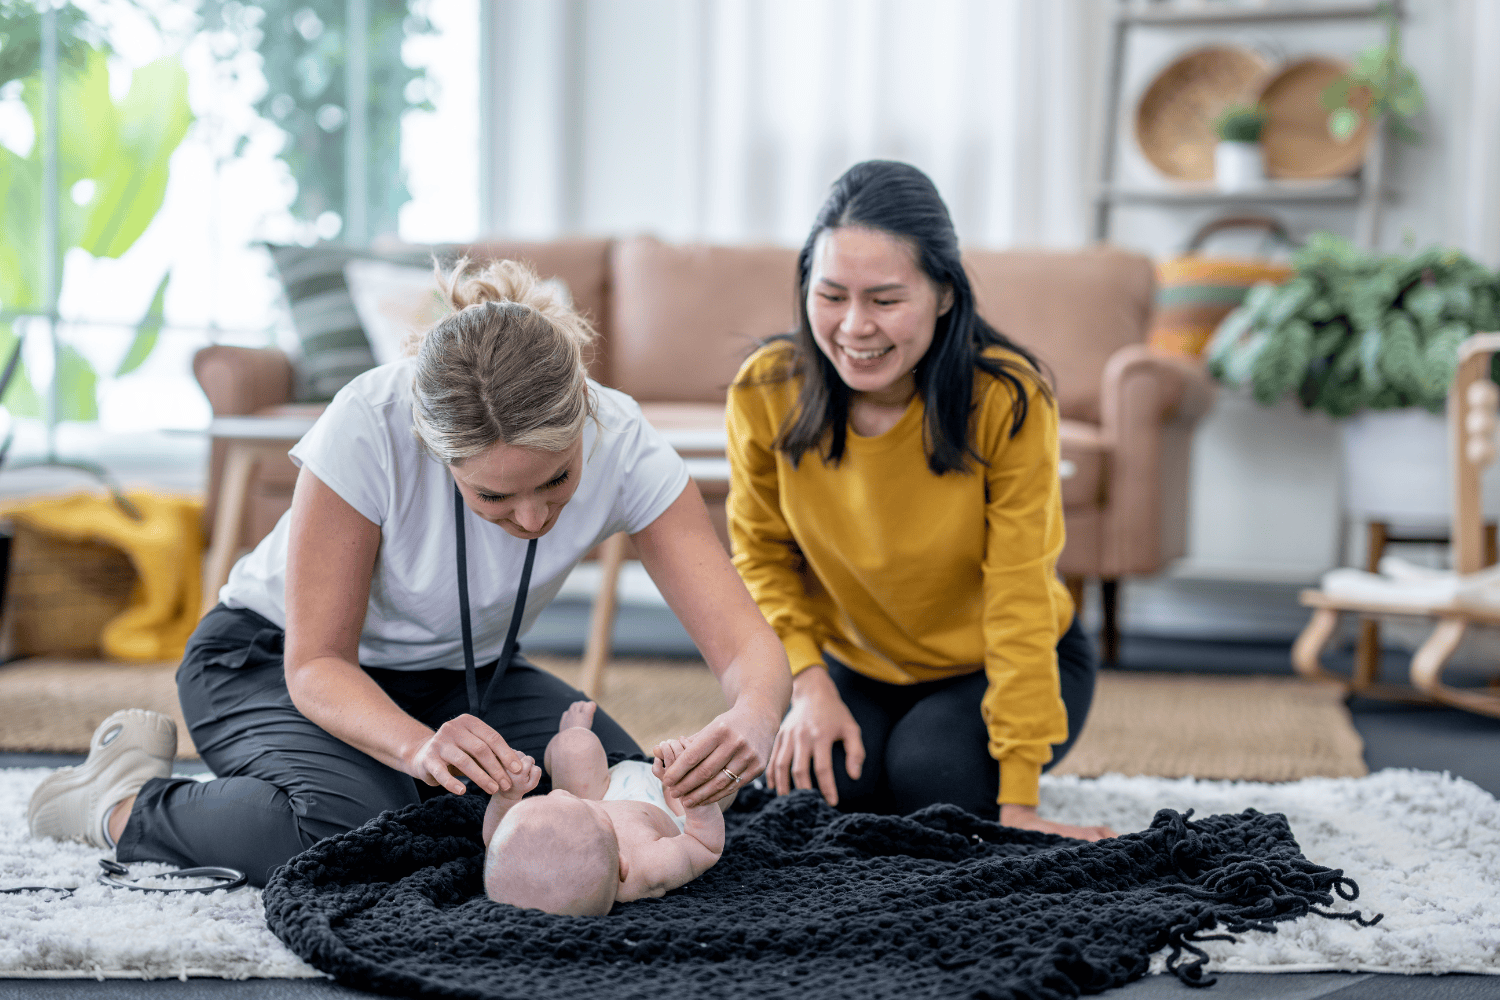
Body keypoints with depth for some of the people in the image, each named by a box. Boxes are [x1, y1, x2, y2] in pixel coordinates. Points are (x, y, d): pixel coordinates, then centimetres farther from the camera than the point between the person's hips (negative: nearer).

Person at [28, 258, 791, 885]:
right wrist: (419, 747, -50)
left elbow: (746, 642, -29)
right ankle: (126, 804, -5)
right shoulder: (370, 425, -35)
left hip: (456, 676, 4)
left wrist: (753, 717, -53)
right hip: (275, 656, -4)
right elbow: (316, 664, -29)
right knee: (351, 818, -36)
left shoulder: (621, 445, -27)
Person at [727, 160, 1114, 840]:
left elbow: (1019, 603, -24)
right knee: (817, 788, -24)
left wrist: (1017, 802, -25)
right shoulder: (766, 392, -18)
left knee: (933, 774, -29)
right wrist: (809, 681, -16)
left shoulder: (1007, 399, -26)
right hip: (857, 670, 3)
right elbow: (763, 555, -1)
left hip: (1004, 667, -2)